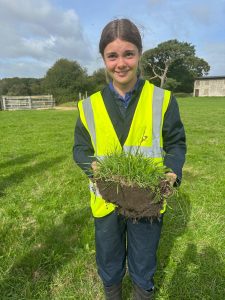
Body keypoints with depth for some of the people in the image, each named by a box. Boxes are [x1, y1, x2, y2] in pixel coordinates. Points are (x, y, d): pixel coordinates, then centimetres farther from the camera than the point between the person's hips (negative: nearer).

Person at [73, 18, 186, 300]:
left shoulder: (162, 100, -8)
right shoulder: (89, 106, -5)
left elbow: (176, 143, -1)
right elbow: (80, 148, 2)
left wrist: (172, 172, -20)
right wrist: (94, 165, -19)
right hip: (107, 202, 2)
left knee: (143, 270, 24)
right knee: (109, 268, 26)